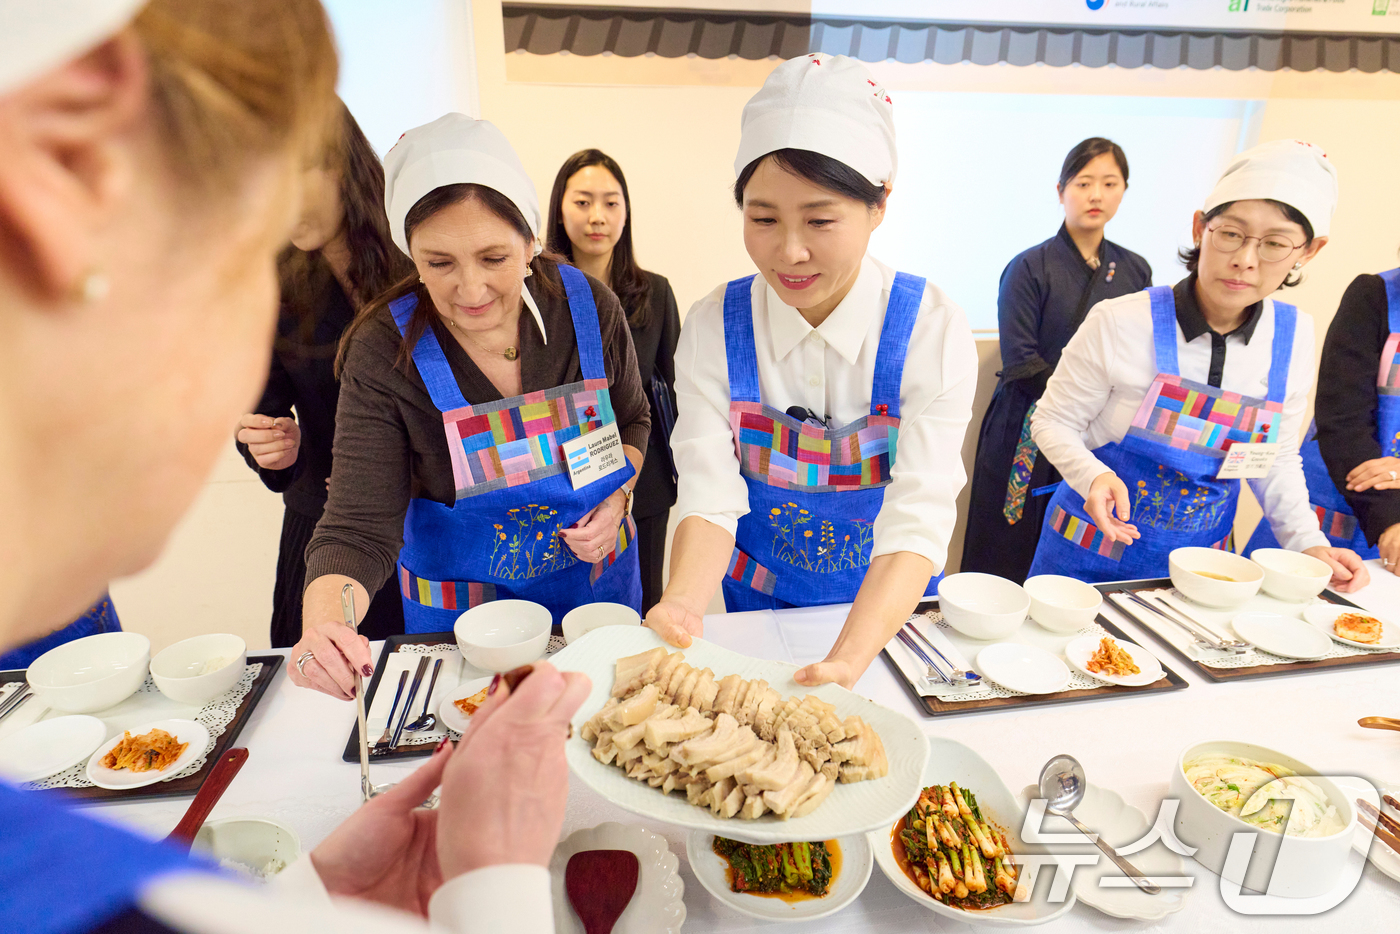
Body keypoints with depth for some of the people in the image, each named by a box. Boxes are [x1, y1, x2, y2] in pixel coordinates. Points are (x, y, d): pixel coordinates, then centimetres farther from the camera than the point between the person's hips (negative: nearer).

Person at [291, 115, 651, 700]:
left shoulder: (587, 306, -17)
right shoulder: (385, 352, -22)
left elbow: (632, 421, 2)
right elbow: (358, 533, -24)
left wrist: (618, 497, -17)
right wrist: (323, 624, -44)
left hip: (596, 573, 2)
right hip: (461, 602, -1)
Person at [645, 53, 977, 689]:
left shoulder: (932, 331, -21)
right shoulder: (714, 328, -16)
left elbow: (917, 521, -27)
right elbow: (710, 497, -20)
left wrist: (849, 657, -42)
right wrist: (683, 602, -40)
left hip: (886, 612, 0)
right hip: (758, 601, 1)